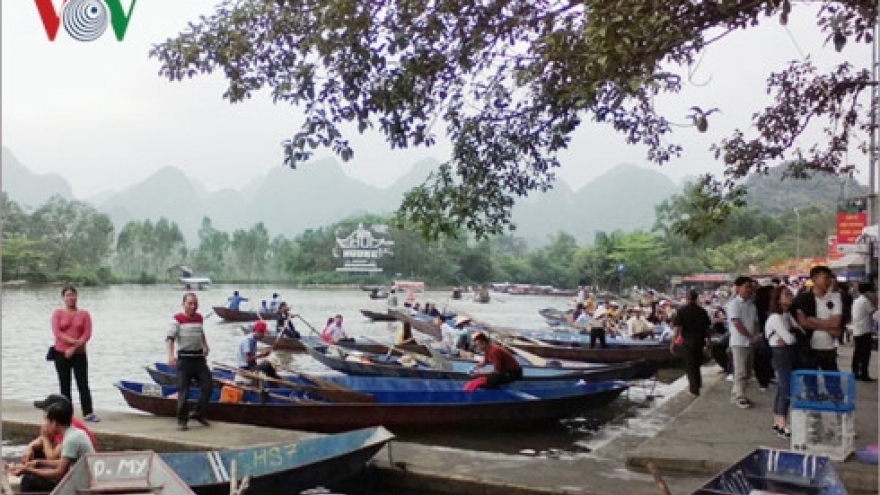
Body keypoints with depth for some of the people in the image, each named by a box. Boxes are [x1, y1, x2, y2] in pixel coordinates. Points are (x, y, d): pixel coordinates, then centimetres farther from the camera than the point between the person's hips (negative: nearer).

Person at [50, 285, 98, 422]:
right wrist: (74, 341, -19)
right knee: (64, 386, 7)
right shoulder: (58, 313, 3)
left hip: (79, 354, 0)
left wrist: (73, 348, -14)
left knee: (83, 385, -3)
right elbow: (57, 332, -9)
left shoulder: (84, 314, 3)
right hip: (61, 354, 1)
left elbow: (87, 334, -5)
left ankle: (88, 413, -1)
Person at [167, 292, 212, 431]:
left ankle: (197, 413, 18)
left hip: (199, 357, 6)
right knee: (183, 391, -1)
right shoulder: (178, 319, -8)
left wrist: (205, 346, 19)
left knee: (208, 385, 3)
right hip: (184, 358, -6)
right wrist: (171, 355, -28)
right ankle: (182, 420, 9)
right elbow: (170, 338, -16)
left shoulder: (199, 318, 11)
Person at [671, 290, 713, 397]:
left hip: (688, 340, -4)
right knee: (697, 363, 22)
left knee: (690, 364, 4)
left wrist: (673, 342, -10)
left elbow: (677, 328, -13)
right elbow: (707, 327, 7)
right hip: (700, 340, 4)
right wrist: (708, 340, 20)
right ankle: (697, 383, 34)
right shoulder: (702, 311, 2)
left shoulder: (681, 311, -8)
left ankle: (694, 389, 3)